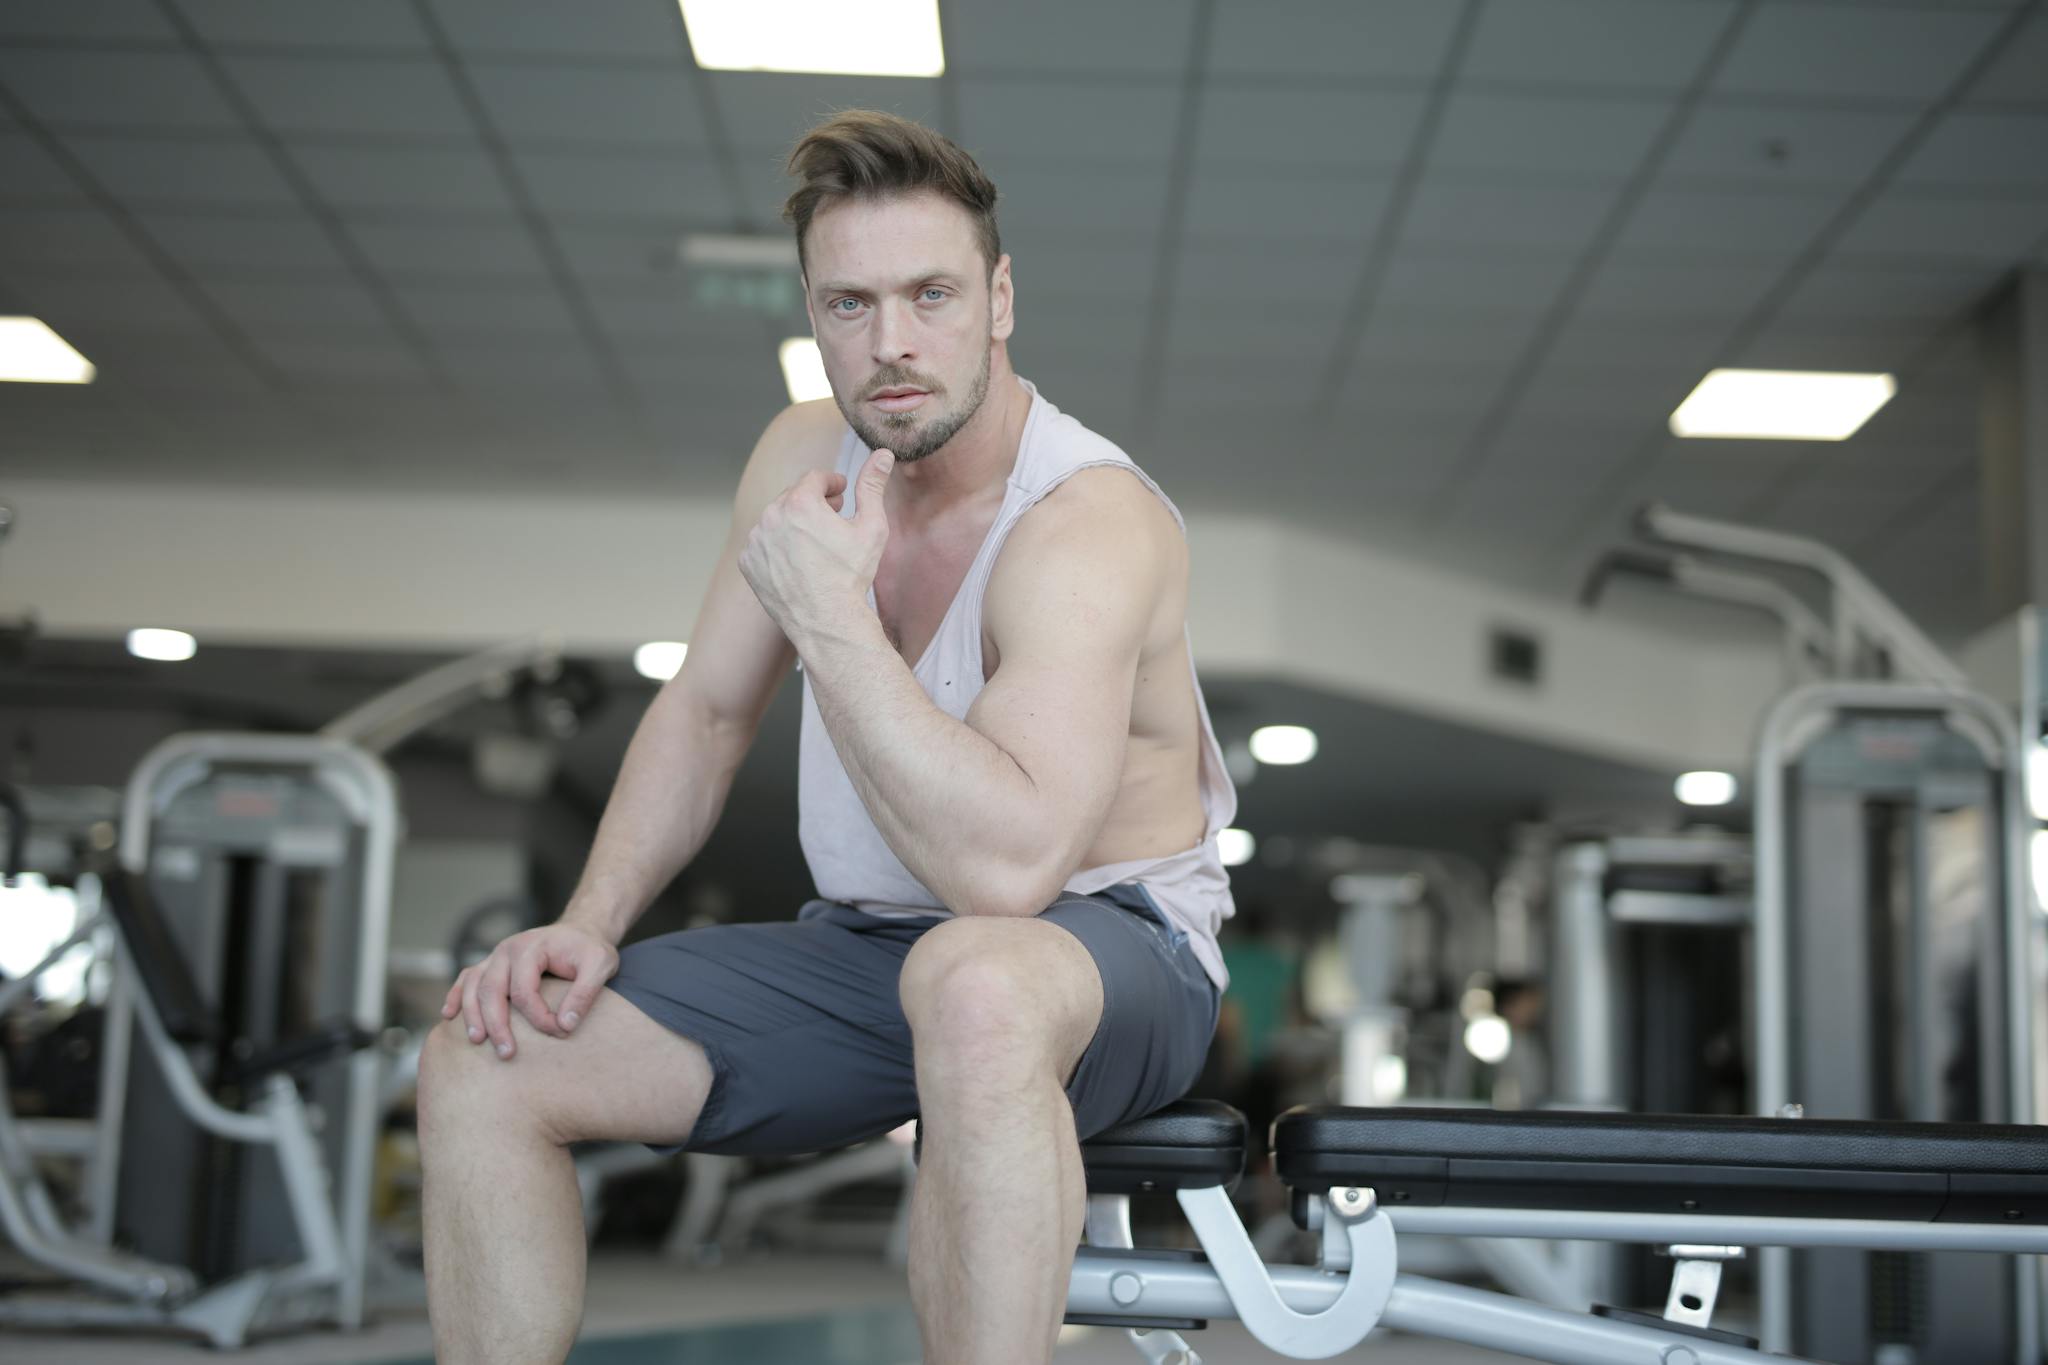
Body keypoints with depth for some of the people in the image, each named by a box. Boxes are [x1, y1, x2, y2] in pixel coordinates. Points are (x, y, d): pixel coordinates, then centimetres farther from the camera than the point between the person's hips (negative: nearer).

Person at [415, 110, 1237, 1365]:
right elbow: (706, 714, 10)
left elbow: (1006, 862, -37)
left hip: (1108, 946, -6)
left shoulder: (1090, 520, -24)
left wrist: (828, 613, -31)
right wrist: (590, 922, -4)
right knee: (481, 1065, -7)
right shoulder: (807, 453, 0)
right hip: (866, 952, 7)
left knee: (973, 985, -44)